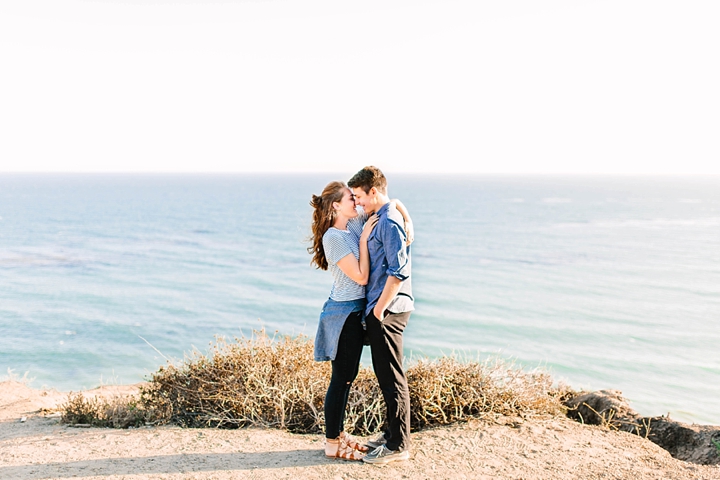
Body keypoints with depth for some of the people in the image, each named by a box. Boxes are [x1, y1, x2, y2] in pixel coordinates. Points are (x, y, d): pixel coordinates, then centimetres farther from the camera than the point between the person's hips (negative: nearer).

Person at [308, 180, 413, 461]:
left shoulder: (356, 224, 5)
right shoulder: (333, 237, -18)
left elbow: (390, 202, 13)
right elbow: (361, 277, -20)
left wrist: (408, 221, -4)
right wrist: (364, 239, -17)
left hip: (356, 311, 9)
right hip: (343, 313, -9)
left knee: (347, 377, 15)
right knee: (341, 378, -1)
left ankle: (338, 434, 27)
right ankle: (332, 443, 11)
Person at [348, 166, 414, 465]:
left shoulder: (388, 221, -16)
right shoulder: (380, 219, 15)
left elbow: (399, 271, -22)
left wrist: (379, 308, -17)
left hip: (388, 310, -10)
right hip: (382, 307, 10)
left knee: (391, 378, -3)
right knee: (386, 375, 17)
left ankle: (398, 446, 6)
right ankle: (392, 434, 28)